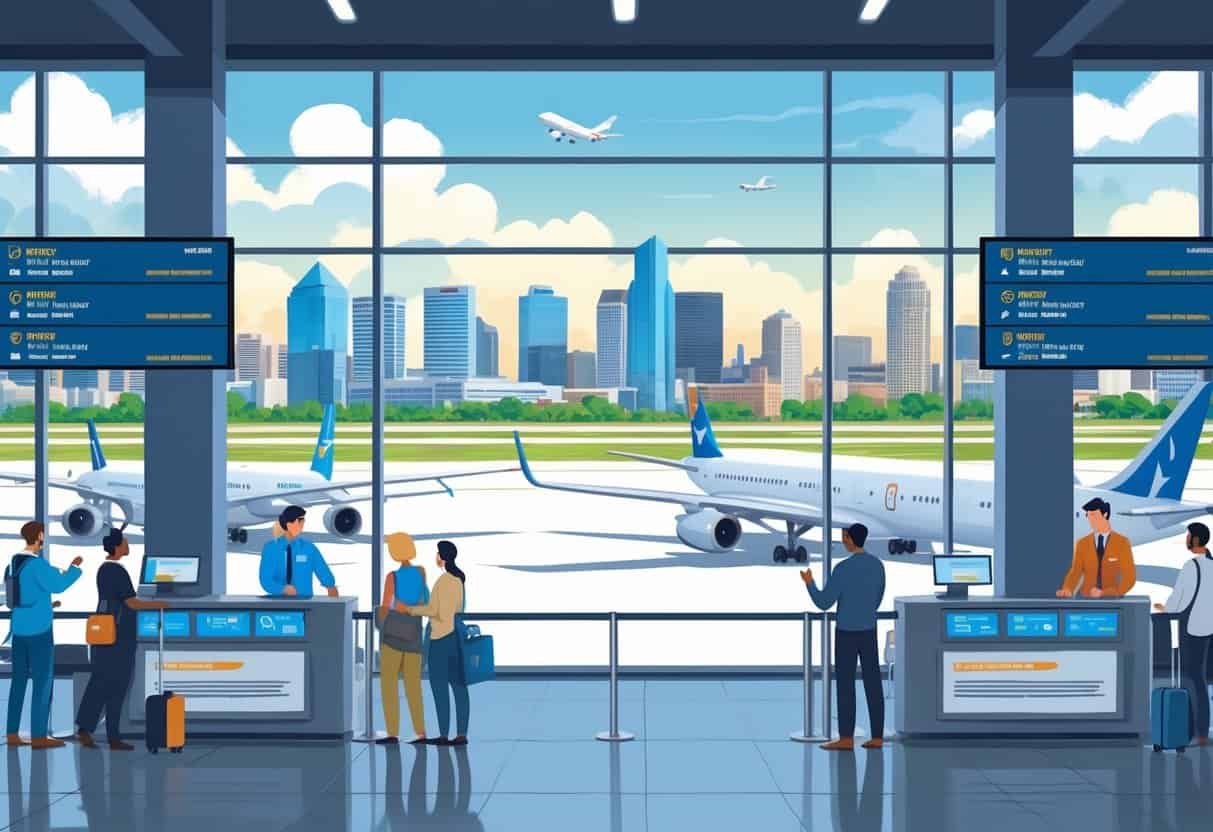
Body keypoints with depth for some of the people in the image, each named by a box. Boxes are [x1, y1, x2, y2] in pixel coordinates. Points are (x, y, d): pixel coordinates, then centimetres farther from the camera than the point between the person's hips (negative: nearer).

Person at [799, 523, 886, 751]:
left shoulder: (842, 569, -19)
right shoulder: (878, 565, 2)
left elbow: (823, 604, -14)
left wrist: (809, 583, 2)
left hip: (846, 633, -6)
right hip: (869, 632, 6)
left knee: (845, 684, -1)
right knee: (872, 683, 7)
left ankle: (846, 738, -1)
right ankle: (877, 736, 7)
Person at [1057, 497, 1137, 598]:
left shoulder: (1122, 542, 1)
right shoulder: (1082, 544, 9)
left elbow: (1130, 578, -4)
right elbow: (1075, 573, 1)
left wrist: (1105, 593, -17)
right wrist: (1066, 590, -20)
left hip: (1113, 601, -1)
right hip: (1087, 601, 1)